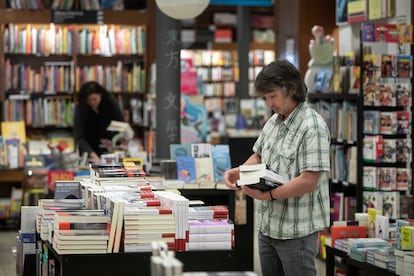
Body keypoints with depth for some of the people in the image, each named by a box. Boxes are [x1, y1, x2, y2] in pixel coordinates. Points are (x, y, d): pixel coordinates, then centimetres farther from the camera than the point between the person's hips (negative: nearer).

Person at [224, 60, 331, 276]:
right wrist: (240, 171, 1)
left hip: (296, 230, -8)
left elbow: (308, 182, -23)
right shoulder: (274, 121, 9)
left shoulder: (312, 127, -18)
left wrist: (269, 195, -24)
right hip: (268, 225, 8)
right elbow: (258, 156, 21)